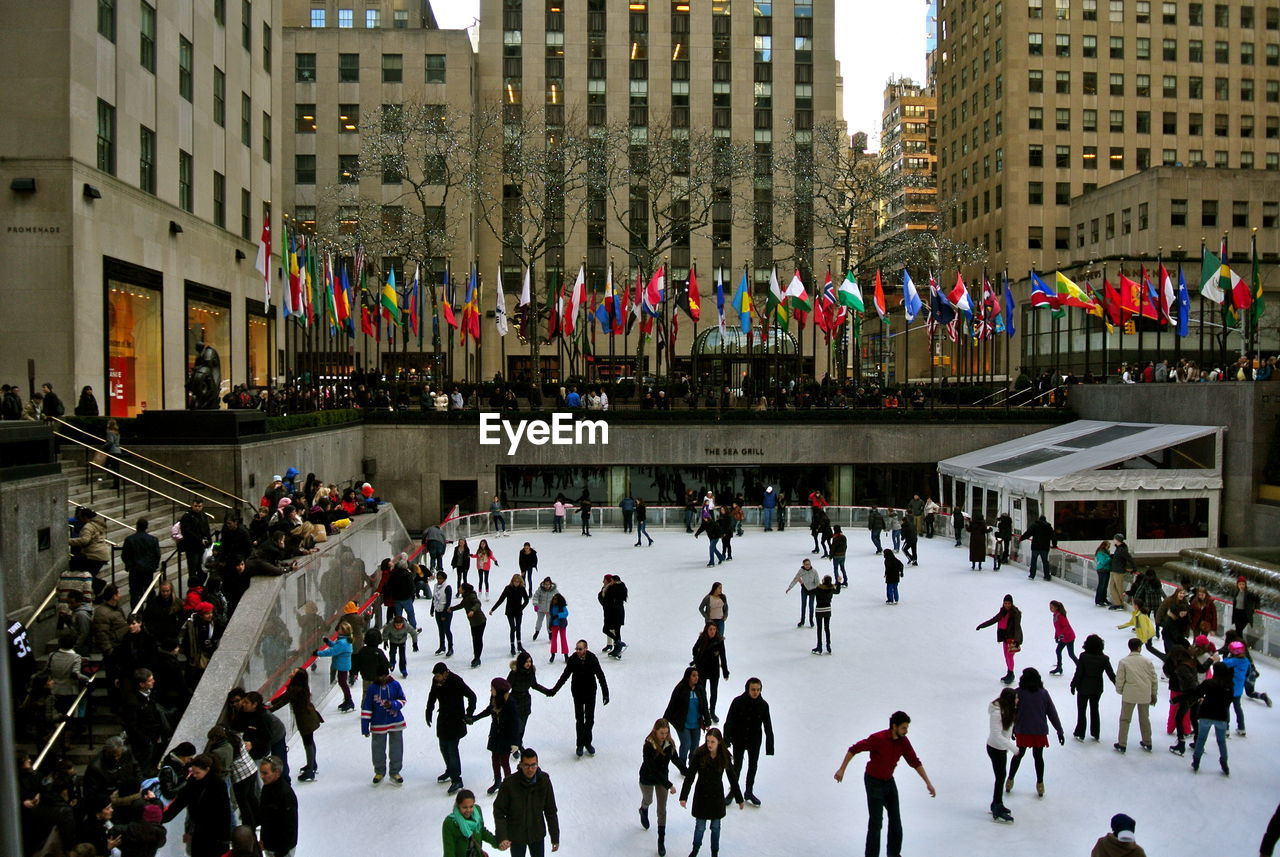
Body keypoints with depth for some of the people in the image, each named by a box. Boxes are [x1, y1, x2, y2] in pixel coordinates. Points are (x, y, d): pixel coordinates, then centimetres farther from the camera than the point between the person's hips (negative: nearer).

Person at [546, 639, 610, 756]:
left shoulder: (593, 659, -19)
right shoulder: (572, 660, -16)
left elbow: (601, 676, -14)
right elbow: (564, 676, -5)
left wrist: (605, 693, -18)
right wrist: (554, 690, -6)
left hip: (590, 692, 0)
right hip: (577, 692, 0)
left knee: (590, 718, 10)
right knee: (579, 719, 6)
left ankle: (587, 742, 27)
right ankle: (580, 744, 19)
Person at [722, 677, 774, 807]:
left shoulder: (763, 705, -13)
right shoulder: (738, 702, -19)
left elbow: (768, 727, -6)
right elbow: (729, 722, -14)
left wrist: (770, 746, -6)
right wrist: (726, 741, -16)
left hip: (755, 742, 2)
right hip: (739, 741, -2)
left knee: (753, 767, 17)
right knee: (737, 766, 10)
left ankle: (749, 792, 37)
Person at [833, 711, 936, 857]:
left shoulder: (904, 741, -8)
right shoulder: (878, 738, -28)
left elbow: (915, 762, 1)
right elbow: (854, 749, -21)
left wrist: (928, 783, -3)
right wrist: (842, 769, -21)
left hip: (889, 781, 7)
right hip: (873, 782, -7)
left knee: (895, 819, 11)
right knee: (876, 821, -6)